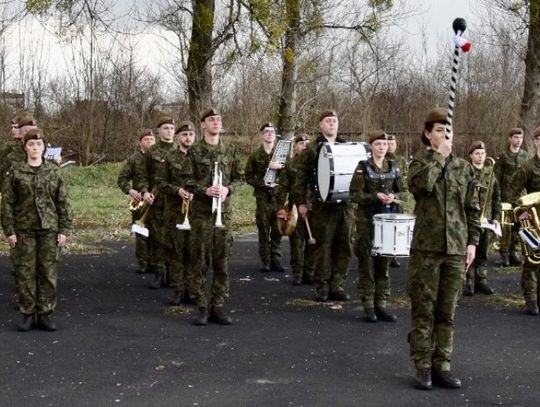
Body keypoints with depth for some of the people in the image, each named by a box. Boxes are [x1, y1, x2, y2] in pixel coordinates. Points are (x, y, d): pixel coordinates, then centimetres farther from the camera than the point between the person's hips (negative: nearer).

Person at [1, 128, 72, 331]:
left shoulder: (54, 171, 3)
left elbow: (63, 203, 4)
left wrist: (64, 230, -1)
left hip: (49, 230, 1)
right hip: (24, 230, -1)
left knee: (48, 273, 3)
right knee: (25, 272, 3)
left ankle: (45, 313, 13)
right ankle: (28, 314, 13)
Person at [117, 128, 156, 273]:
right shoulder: (134, 158, 5)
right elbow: (122, 178, 7)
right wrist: (129, 190, -10)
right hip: (140, 201, 0)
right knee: (141, 234, 3)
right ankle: (142, 263, 13)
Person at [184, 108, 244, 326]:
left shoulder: (231, 151, 9)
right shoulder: (194, 151, 1)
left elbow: (239, 176, 11)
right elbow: (187, 180, -2)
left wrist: (228, 189, -8)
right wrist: (205, 190, -17)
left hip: (224, 210, 2)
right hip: (201, 210, -2)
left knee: (222, 260, 3)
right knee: (200, 260, -1)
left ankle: (218, 306, 11)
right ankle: (202, 307, 6)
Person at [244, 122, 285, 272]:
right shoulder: (255, 156, 8)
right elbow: (248, 176, 6)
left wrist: (280, 167, -15)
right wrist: (262, 184, -9)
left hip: (279, 196, 1)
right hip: (263, 197, -1)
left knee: (277, 230, 1)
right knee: (263, 230, -1)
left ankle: (276, 260, 7)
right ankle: (265, 261, 4)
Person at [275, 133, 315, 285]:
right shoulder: (290, 165, 4)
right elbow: (282, 188, 2)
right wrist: (281, 207, -5)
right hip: (295, 209, -1)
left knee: (312, 242, 5)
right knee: (296, 242, 3)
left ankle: (309, 272, 16)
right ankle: (297, 273, 12)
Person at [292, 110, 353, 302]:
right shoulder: (312, 149, 3)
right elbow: (301, 177, 2)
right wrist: (301, 202, -4)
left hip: (345, 204, 3)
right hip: (323, 205, -3)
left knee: (344, 247, 4)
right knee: (323, 246, 0)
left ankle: (337, 286, 12)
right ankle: (322, 286, 7)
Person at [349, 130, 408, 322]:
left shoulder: (394, 167, 8)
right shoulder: (363, 168, -3)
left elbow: (404, 192, 8)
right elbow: (355, 194, -8)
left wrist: (394, 196, -13)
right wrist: (375, 196, -20)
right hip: (367, 220, -4)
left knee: (384, 263, 7)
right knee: (367, 263, 0)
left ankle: (381, 305, 14)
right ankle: (368, 306, 6)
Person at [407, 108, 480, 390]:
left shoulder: (464, 168, 9)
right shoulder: (420, 163, 2)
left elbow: (473, 209, 12)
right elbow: (420, 184, -23)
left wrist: (472, 241, 4)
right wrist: (439, 155, -13)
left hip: (456, 249, 3)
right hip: (426, 247, -2)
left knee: (447, 311, 7)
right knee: (423, 309, 1)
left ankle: (442, 365, 14)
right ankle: (423, 366, 9)